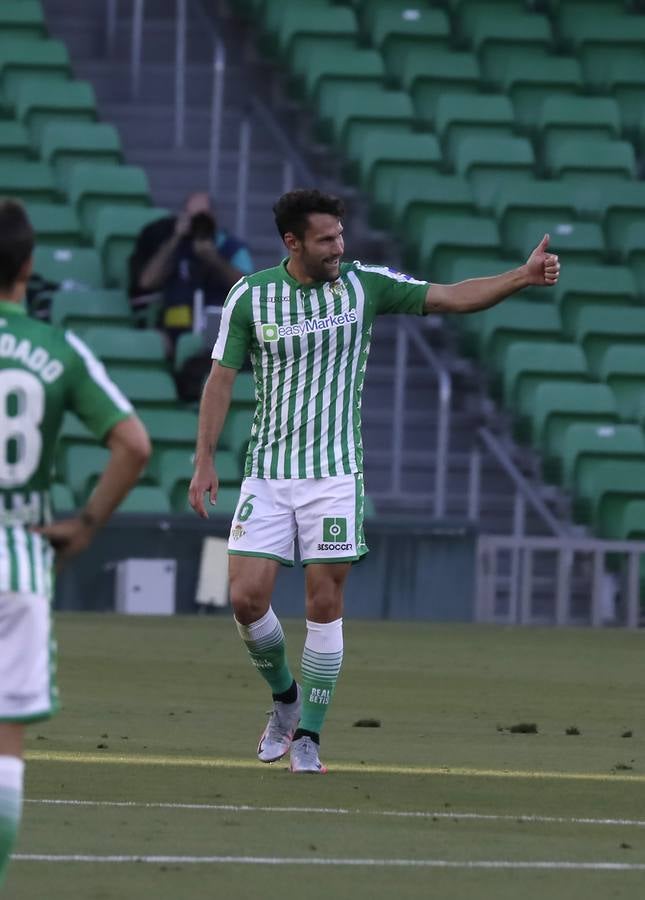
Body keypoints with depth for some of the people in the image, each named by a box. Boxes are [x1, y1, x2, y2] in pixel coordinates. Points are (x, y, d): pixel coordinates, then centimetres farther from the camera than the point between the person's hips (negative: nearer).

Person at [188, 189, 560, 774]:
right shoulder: (250, 296, -2)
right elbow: (222, 377, 4)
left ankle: (308, 737, 8)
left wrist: (525, 276, -15)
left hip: (334, 473, 0)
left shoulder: (364, 284, -2)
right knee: (247, 597, -7)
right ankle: (285, 697, 20)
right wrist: (205, 459, -1)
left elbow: (452, 297, -3)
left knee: (325, 605, -3)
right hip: (268, 473, 1)